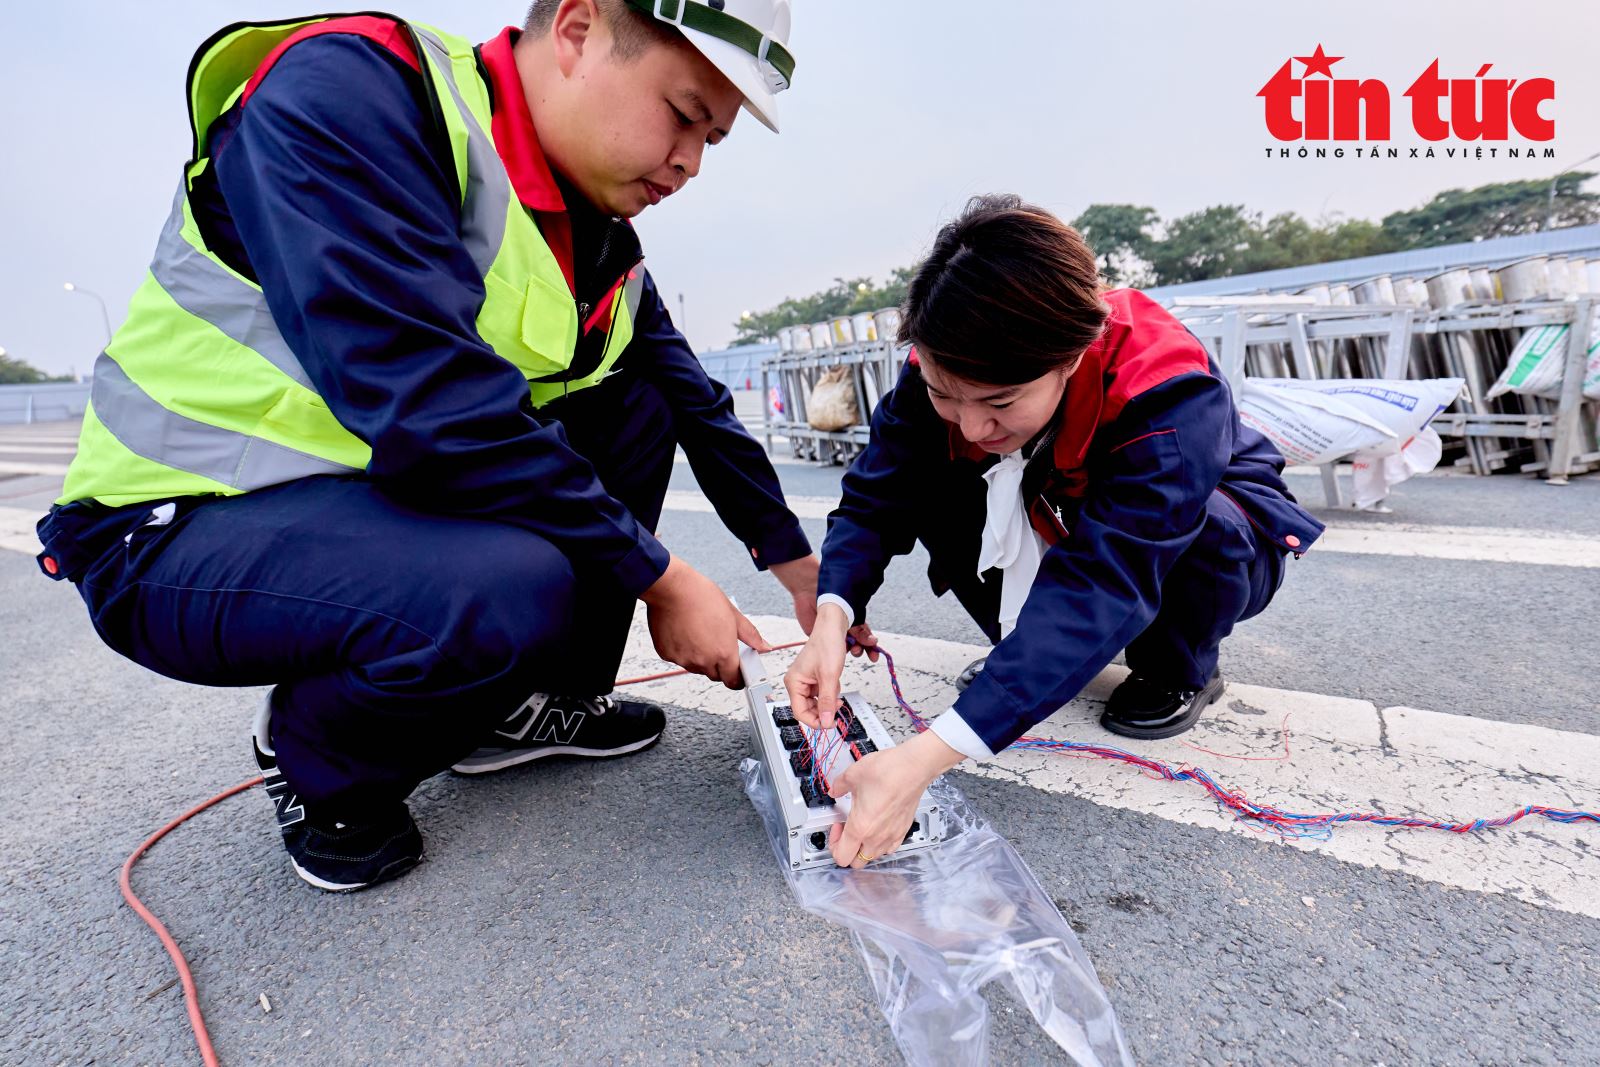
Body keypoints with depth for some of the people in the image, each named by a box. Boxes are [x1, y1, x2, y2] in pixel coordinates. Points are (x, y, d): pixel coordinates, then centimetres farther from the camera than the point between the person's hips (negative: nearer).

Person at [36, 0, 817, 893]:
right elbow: (428, 402, -31)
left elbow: (697, 402, 8)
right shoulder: (342, 91, -21)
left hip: (389, 496, 8)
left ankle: (524, 706, 7)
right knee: (514, 591, -34)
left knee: (636, 412, 0)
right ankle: (320, 763, 0)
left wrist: (797, 563, 7)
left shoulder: (600, 241, 3)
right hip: (184, 525, -7)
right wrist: (657, 575, -24)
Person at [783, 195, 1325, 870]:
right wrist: (833, 618, -44)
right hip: (1055, 530, 4)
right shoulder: (944, 370, -24)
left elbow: (1101, 584, -48)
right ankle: (1027, 649, 1)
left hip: (1216, 544, -3)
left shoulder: (1172, 395, -39)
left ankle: (1179, 671, -3)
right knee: (926, 485, -21)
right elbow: (875, 499, -23)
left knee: (1206, 531, -38)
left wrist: (926, 758, -55)